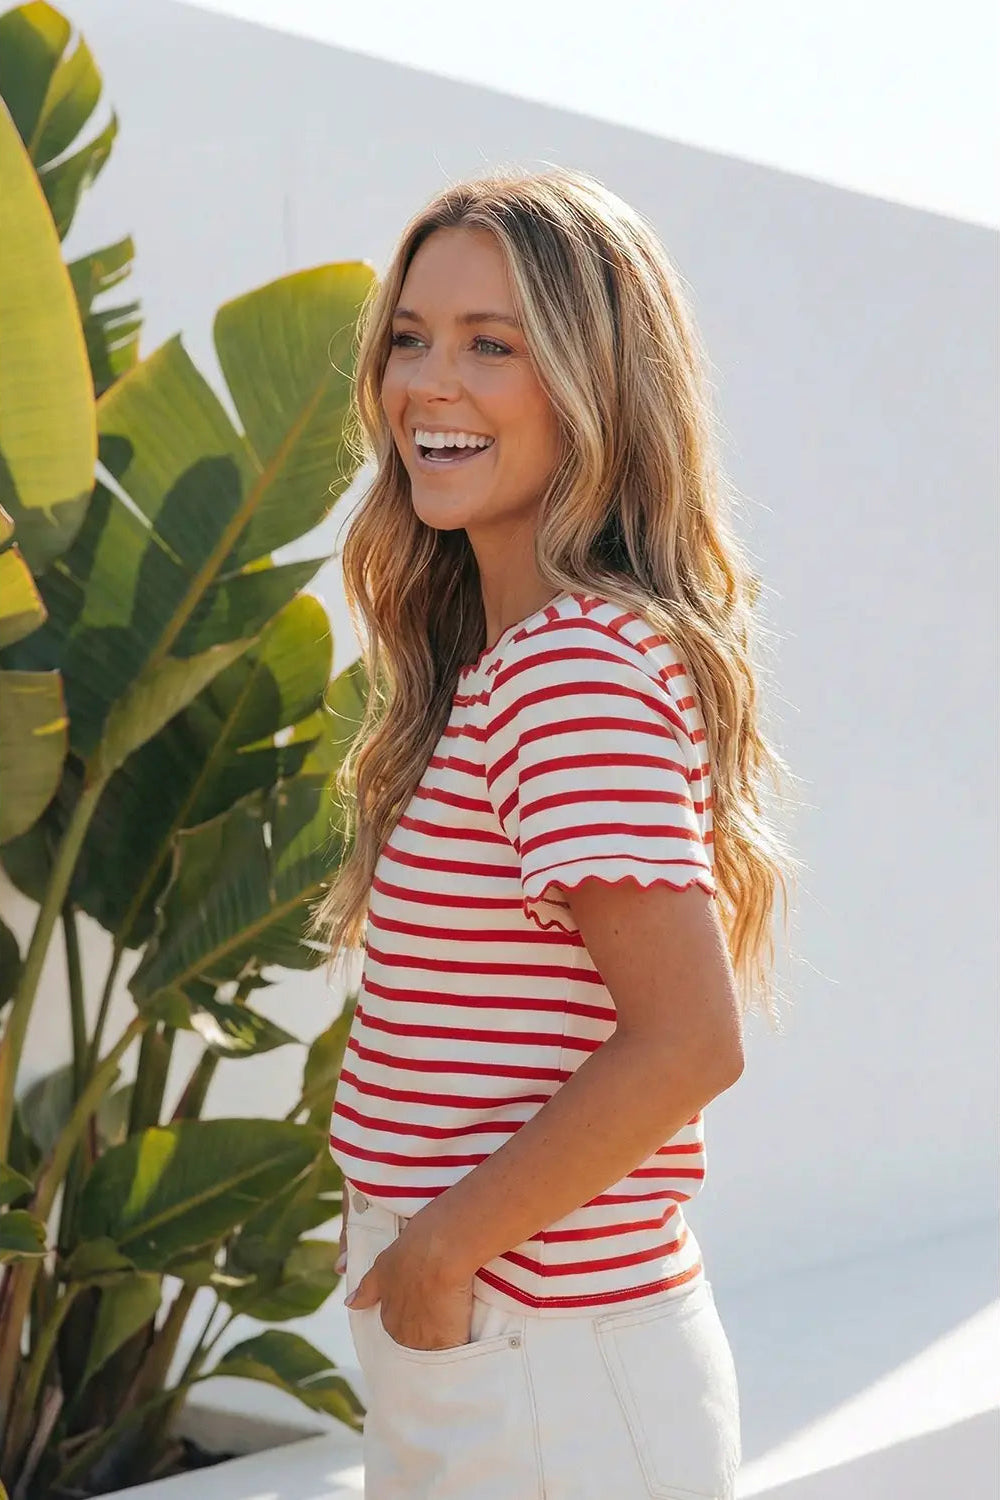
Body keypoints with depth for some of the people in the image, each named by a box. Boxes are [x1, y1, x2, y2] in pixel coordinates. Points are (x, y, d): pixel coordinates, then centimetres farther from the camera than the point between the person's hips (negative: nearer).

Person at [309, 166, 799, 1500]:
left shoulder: (576, 670, -20)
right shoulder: (492, 659, 9)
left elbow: (688, 1041, -25)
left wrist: (439, 1251, -17)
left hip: (540, 1369, -8)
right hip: (466, 1348, 8)